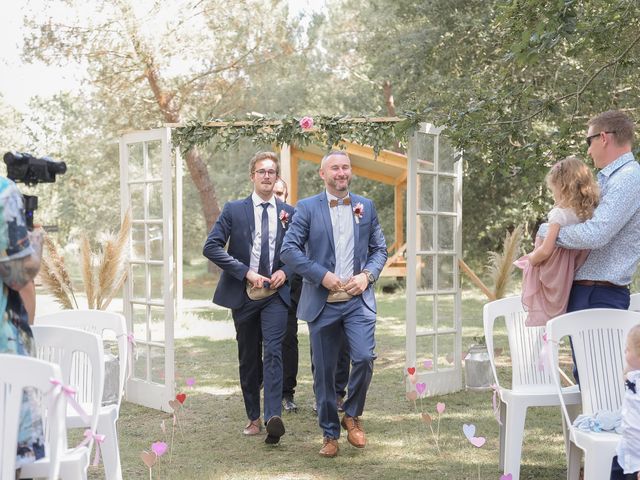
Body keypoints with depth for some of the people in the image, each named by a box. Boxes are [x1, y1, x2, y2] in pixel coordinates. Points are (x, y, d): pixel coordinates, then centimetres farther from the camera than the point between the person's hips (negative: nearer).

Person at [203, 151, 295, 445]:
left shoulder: (288, 213, 7)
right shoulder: (234, 210, 1)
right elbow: (211, 247, -7)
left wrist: (285, 272, -8)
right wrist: (247, 272, -13)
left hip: (275, 293, 0)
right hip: (243, 294, 1)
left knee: (273, 351, -16)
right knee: (248, 357, 9)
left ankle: (273, 418, -24)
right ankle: (254, 417, 21)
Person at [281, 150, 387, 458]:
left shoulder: (366, 206, 10)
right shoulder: (307, 207, 1)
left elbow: (379, 249, 13)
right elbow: (289, 249, -5)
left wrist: (367, 275, -6)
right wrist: (322, 275, -13)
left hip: (358, 299, 1)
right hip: (321, 302, -1)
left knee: (364, 358, -16)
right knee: (324, 371, 5)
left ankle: (352, 416, 10)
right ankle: (330, 434, 21)